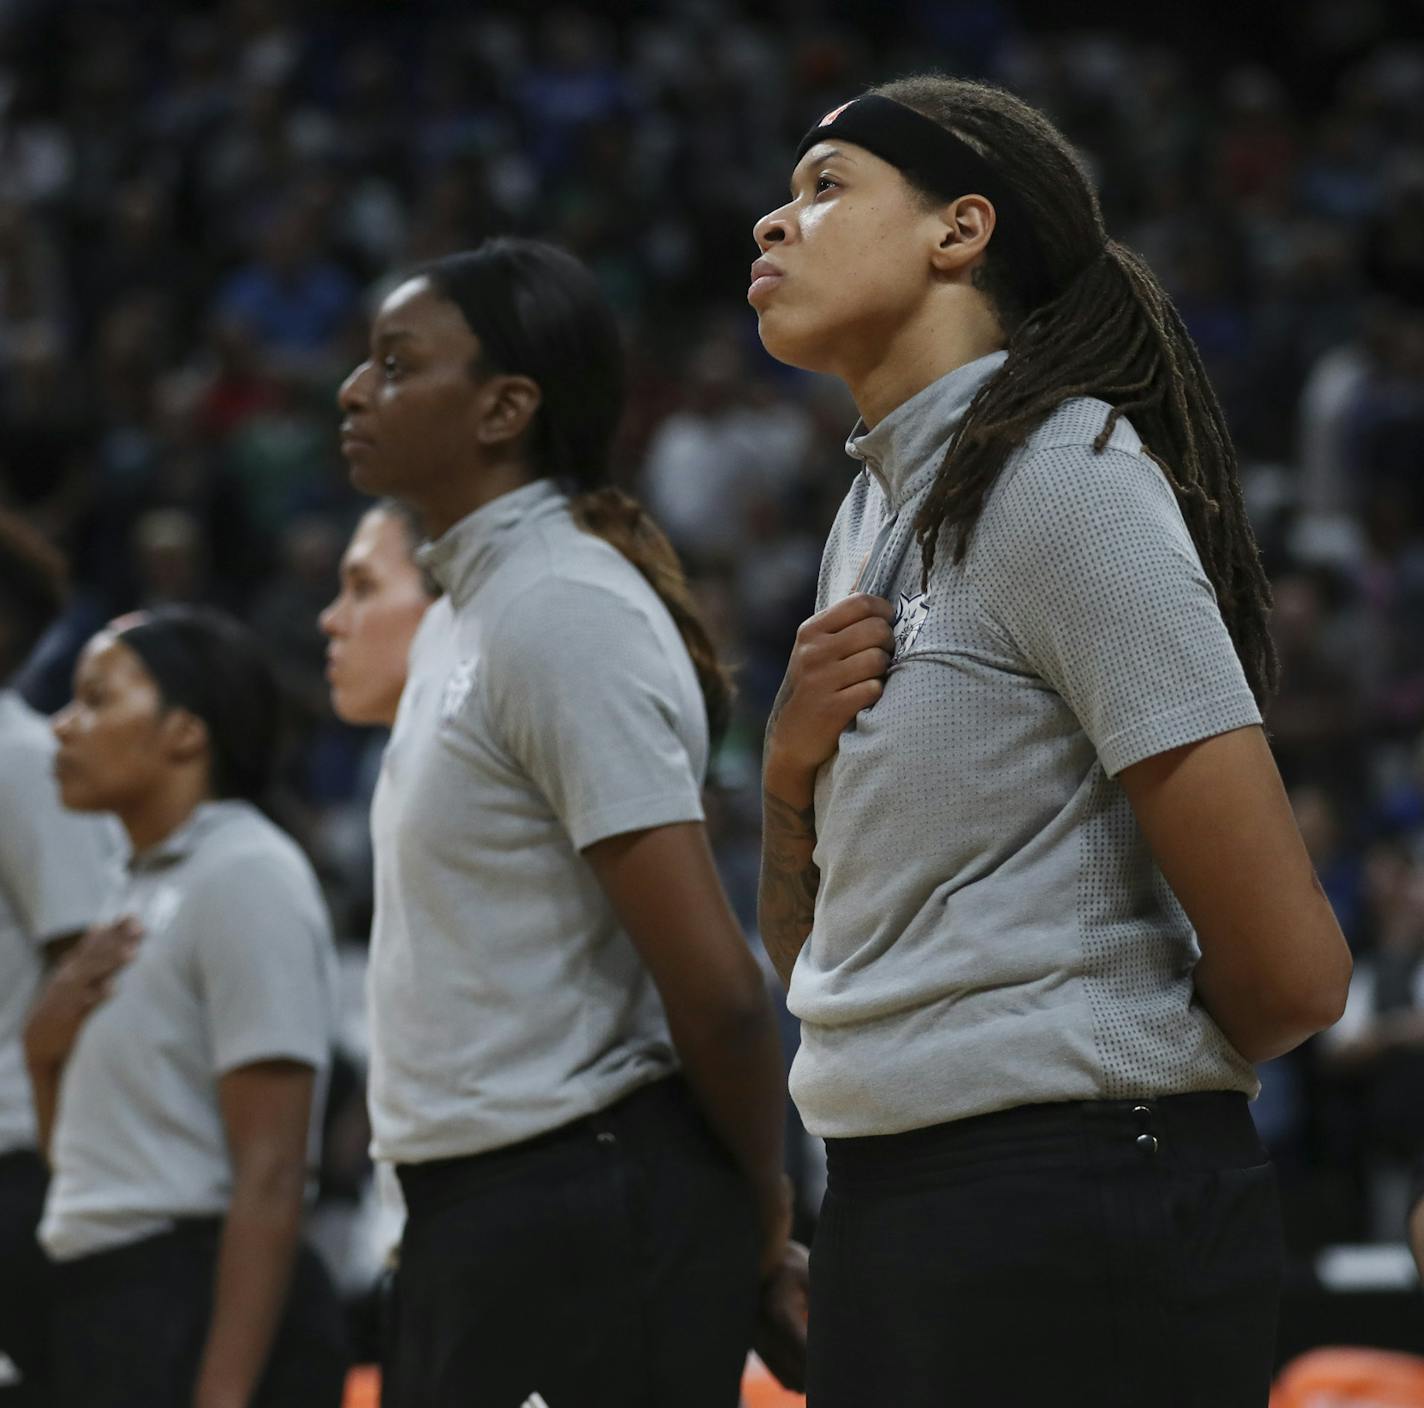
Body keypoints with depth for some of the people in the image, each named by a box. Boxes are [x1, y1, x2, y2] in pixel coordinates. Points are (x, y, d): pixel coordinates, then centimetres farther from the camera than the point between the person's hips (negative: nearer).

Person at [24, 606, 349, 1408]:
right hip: (111, 1310, 10)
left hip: (203, 1312, -9)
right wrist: (45, 1050, 3)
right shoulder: (152, 890, 18)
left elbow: (270, 1176, -18)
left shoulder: (245, 875, -10)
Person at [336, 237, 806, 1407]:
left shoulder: (565, 610, -15)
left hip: (581, 1220, -10)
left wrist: (761, 1216, -7)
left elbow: (717, 989, -19)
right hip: (468, 1213, 10)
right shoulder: (458, 615, 15)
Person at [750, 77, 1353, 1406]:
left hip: (1072, 1233, -8)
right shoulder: (874, 509, 14)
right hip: (884, 1199, 8)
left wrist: (1120, 1078, 3)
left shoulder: (1066, 483, -12)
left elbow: (1289, 972, -16)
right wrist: (790, 759, 0)